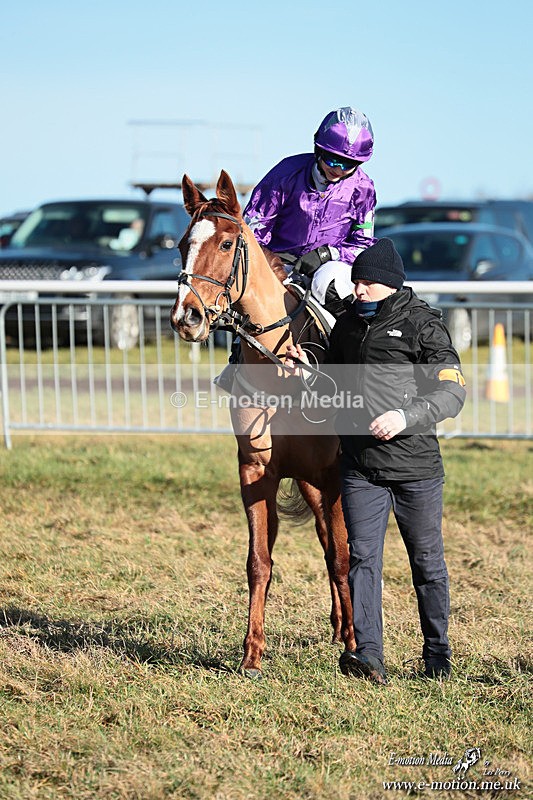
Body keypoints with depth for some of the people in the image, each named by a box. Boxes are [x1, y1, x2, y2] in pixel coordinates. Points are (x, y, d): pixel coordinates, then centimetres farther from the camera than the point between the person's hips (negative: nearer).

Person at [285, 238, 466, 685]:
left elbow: (453, 392, -11)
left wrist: (406, 417, -25)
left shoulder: (423, 325, -5)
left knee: (427, 562, 8)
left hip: (415, 464, -4)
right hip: (360, 467, 4)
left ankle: (438, 656, 20)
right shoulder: (348, 324, 13)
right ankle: (369, 656, -10)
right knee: (363, 557, -6)